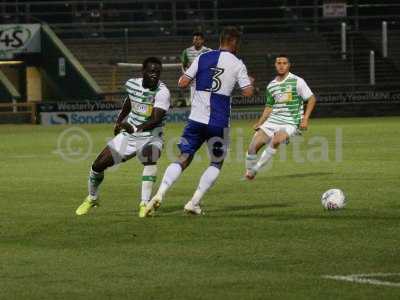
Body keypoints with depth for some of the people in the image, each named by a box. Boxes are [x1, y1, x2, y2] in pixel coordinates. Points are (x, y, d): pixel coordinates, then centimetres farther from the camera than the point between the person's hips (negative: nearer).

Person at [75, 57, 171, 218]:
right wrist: (119, 121, 31)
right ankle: (92, 198, 32)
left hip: (150, 137, -5)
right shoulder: (132, 84, -4)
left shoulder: (162, 92, -22)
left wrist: (135, 128, -47)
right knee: (98, 165, 3)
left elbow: (156, 120, -33)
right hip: (128, 137, 5)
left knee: (150, 158, -38)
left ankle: (145, 204, -32)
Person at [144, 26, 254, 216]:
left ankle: (159, 195, -14)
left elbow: (182, 83, 3)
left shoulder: (202, 58, 5)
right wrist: (250, 82, 18)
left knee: (183, 159, 7)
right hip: (219, 122, -2)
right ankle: (194, 202, 3)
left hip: (196, 119, 2)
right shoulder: (237, 64, -1)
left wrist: (183, 76, 26)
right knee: (217, 163, 16)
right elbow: (247, 92, -4)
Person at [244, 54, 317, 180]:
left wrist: (305, 119, -9)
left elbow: (312, 99, 0)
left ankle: (256, 168, -20)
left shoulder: (297, 81, -4)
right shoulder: (271, 86, 12)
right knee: (253, 146, -9)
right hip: (272, 121, 5)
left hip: (290, 122, -5)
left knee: (275, 140, -33)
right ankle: (249, 172, 12)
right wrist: (259, 123, 9)